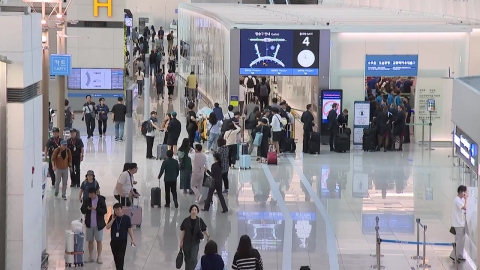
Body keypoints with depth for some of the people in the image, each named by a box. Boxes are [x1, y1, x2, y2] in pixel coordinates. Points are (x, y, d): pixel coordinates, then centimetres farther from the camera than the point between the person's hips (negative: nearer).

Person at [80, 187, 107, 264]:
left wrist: (96, 208, -25)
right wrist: (87, 209, -19)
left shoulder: (101, 200, -9)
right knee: (90, 241, 10)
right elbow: (82, 210, 1)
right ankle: (90, 257, 19)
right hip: (89, 224, 2)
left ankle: (99, 257, 12)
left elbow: (104, 211, -11)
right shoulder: (86, 200, -2)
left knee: (99, 241, 5)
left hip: (99, 224, -2)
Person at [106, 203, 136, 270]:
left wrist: (132, 239, -8)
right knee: (116, 257, 12)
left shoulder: (126, 218, -6)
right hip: (114, 241, 4)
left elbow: (129, 229, -3)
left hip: (123, 241, -4)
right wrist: (113, 219, -14)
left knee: (121, 257, -8)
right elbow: (107, 227, -4)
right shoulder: (112, 217, 2)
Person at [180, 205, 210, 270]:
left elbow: (204, 230, 3)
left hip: (195, 243, -1)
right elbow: (183, 232, -1)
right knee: (187, 259, 12)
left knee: (193, 259, -12)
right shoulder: (186, 220, -6)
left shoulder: (200, 221, -6)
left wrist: (208, 236, -7)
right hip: (187, 242, 1)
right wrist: (181, 242, 0)